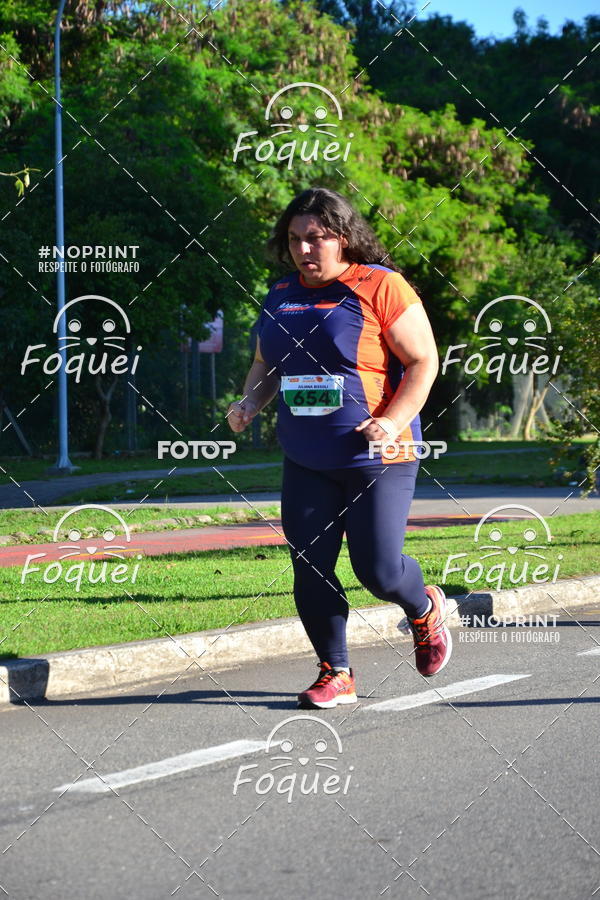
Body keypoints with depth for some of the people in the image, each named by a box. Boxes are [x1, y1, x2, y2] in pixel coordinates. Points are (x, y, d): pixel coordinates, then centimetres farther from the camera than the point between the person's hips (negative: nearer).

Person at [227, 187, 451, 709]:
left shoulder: (380, 287, -8)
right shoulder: (281, 297, 10)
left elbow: (423, 361, -9)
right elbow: (265, 365, 22)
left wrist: (393, 420, -22)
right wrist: (250, 403, 1)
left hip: (377, 458, -5)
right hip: (306, 463, 5)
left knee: (378, 568, -8)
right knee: (309, 568, -2)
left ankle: (425, 610, 27)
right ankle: (336, 674, 11)